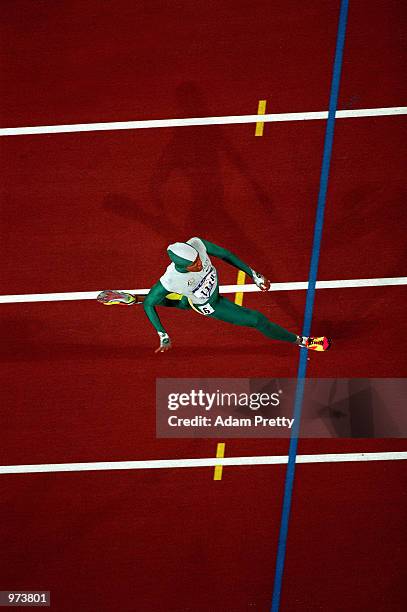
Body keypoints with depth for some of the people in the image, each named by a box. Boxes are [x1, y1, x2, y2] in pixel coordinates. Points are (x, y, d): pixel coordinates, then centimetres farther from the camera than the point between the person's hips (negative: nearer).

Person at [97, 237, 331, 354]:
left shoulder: (196, 244, -33)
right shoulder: (171, 280, -42)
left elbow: (225, 254, -16)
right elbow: (149, 304, -26)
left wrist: (255, 275, -13)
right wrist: (164, 336, -21)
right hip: (208, 306, -5)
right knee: (258, 319, -1)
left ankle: (132, 299, 43)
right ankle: (301, 341, 22)